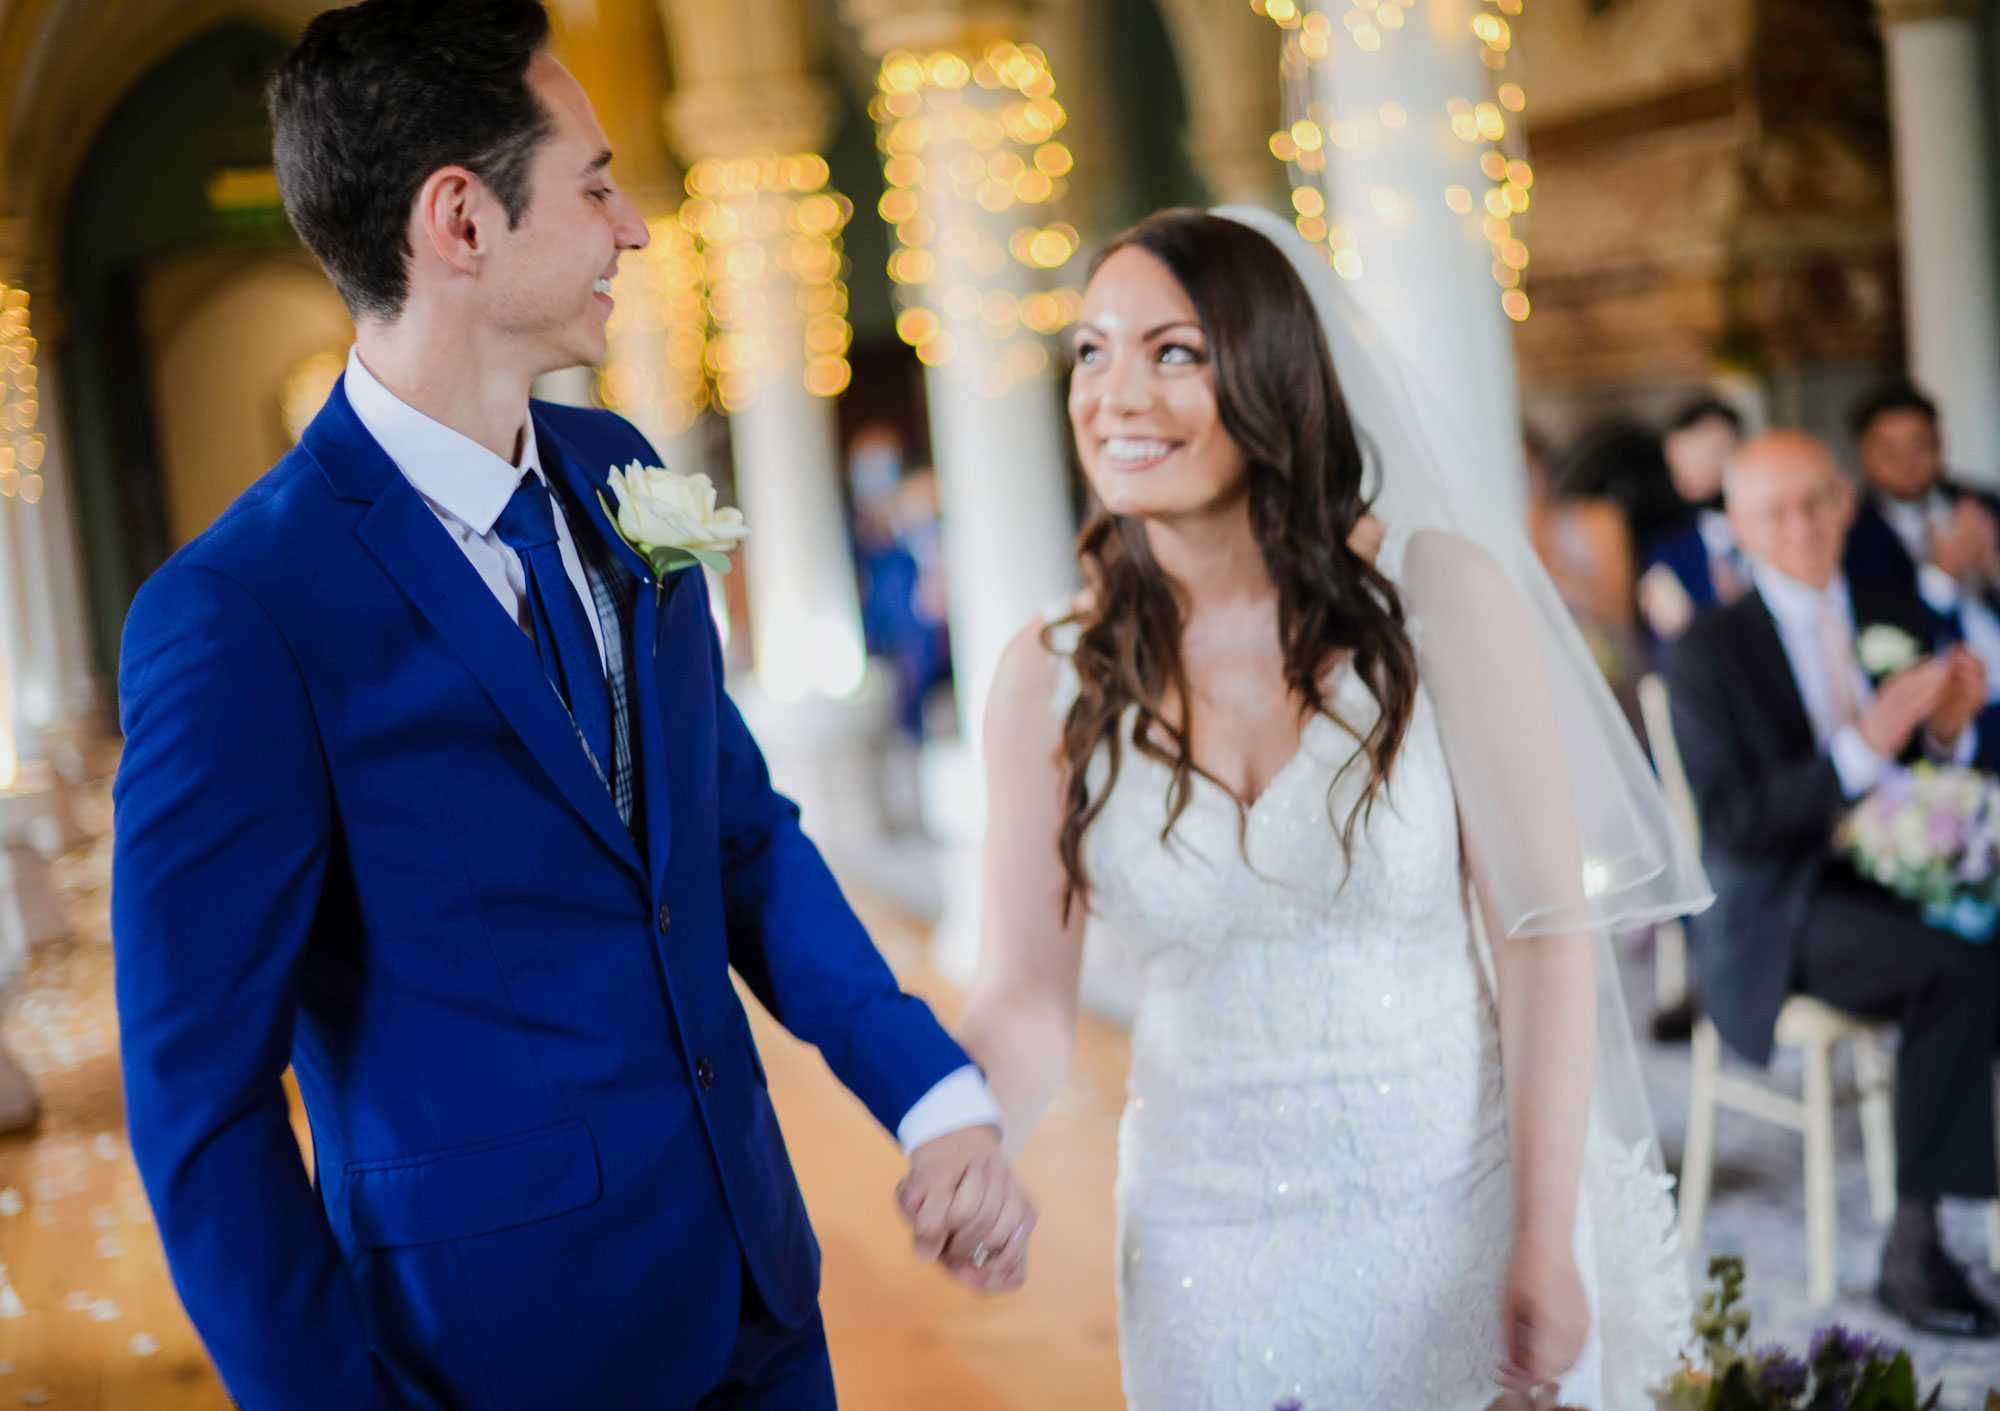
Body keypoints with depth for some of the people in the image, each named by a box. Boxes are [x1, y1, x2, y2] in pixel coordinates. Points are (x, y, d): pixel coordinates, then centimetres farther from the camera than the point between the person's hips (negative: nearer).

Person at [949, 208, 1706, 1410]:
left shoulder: (1436, 598, -11)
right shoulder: (1052, 679, -4)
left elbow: (1548, 932, -10)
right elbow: (1029, 997, -6)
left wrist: (1547, 1249, -11)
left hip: (1459, 1220, -1)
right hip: (1211, 1257, 2)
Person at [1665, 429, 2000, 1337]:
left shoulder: (1897, 617, 10)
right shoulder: (1706, 656, -6)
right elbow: (1733, 826, -15)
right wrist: (1863, 746, -25)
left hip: (1896, 882, 5)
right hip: (1779, 920, -5)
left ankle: (1916, 1246, -18)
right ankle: (1914, 1241, -20)